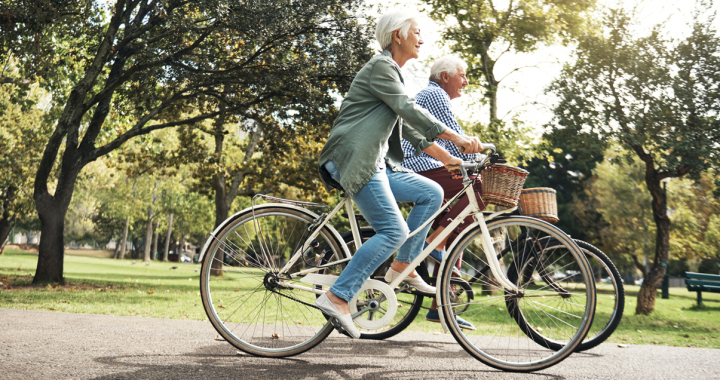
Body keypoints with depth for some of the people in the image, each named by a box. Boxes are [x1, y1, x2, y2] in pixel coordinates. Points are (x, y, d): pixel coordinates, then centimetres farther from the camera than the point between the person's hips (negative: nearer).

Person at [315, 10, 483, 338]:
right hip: (354, 160, -10)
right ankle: (336, 297, -15)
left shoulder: (393, 73, 24)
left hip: (375, 163, 10)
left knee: (431, 193, 5)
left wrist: (447, 158, 16)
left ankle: (402, 267, 9)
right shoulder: (380, 66, -6)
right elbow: (410, 110, -19)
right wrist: (458, 138, -23)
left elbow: (409, 128, 23)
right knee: (394, 230, -16)